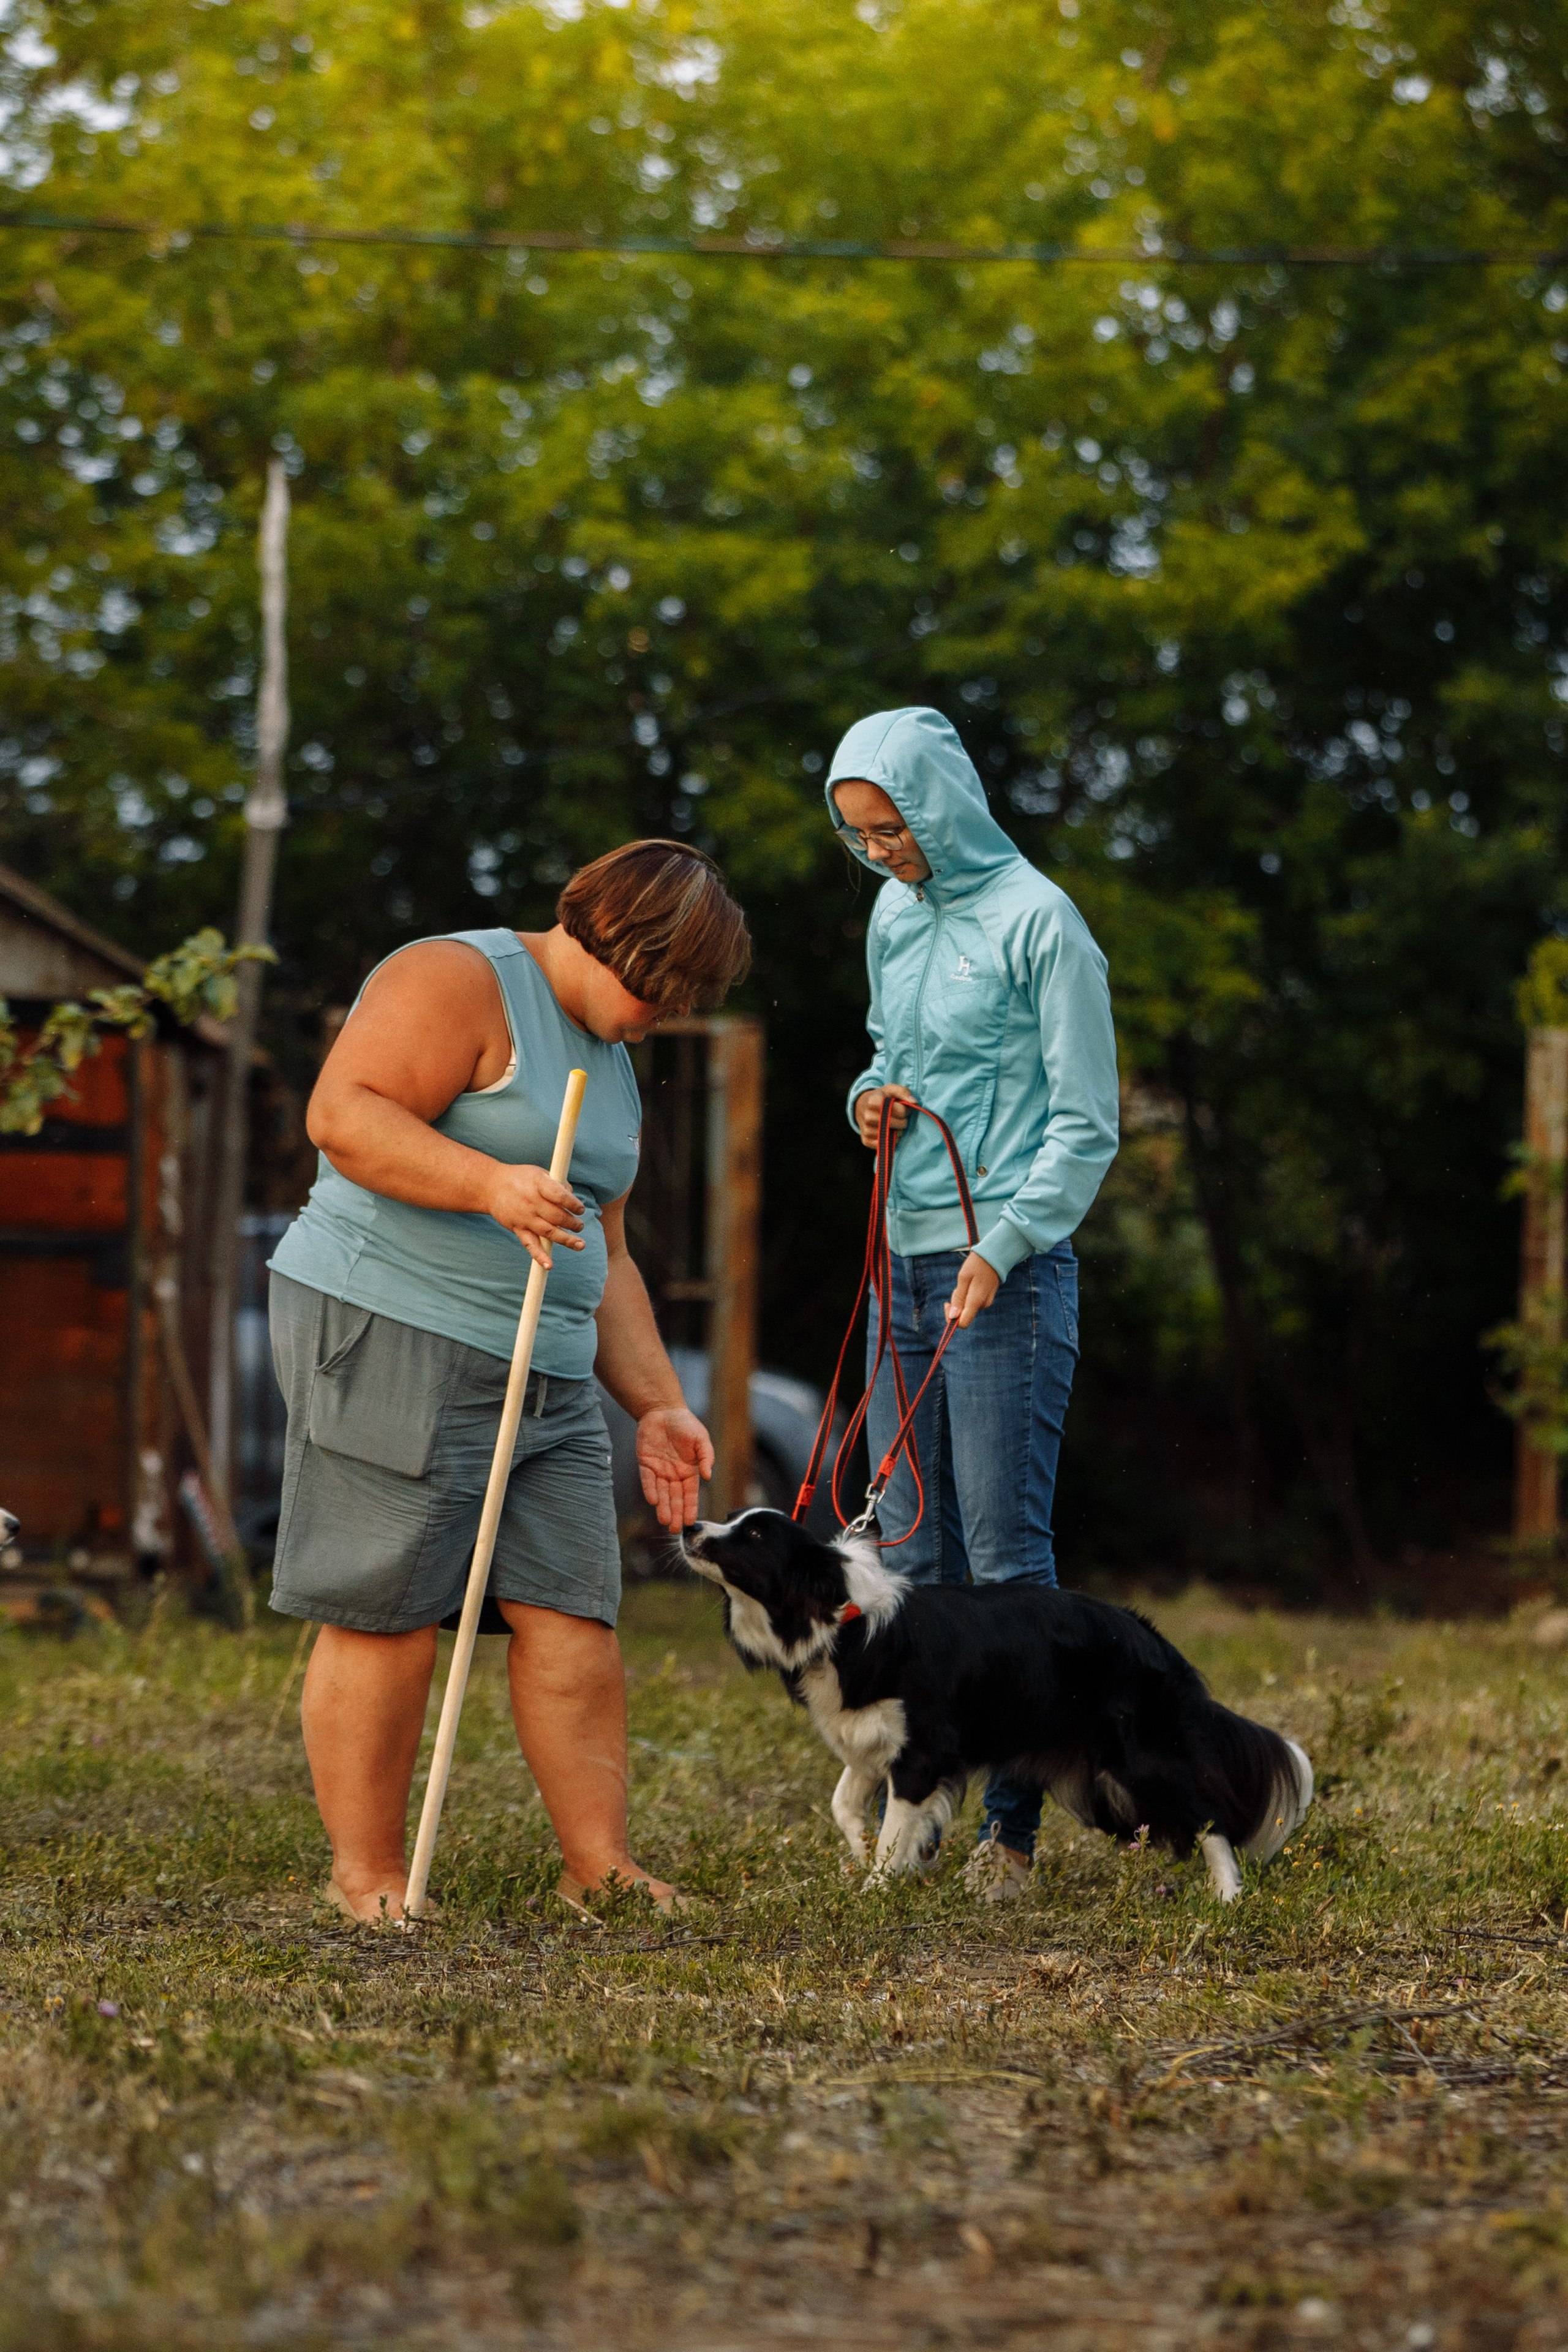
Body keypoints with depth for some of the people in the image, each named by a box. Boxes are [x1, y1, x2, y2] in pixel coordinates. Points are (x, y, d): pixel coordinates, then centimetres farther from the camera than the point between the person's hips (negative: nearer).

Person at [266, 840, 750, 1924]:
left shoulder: (610, 1065, 23)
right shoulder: (457, 981, -6)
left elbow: (603, 1258, 27)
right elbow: (343, 1113, -18)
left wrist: (658, 1404, 19)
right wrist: (492, 1184, -27)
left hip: (545, 1375, 9)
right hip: (390, 1339, -8)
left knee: (574, 1614, 1)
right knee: (387, 1620, -7)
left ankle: (601, 1865, 5)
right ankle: (368, 1876, 1)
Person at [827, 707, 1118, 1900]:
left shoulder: (1039, 924, -10)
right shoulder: (893, 917, 12)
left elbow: (1087, 1128, -9)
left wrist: (1004, 1248, -19)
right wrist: (872, 1098, 4)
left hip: (1010, 1266, -7)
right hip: (906, 1264, 7)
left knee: (1005, 1546, -8)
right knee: (913, 1549, 7)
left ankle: (1014, 1821, -5)